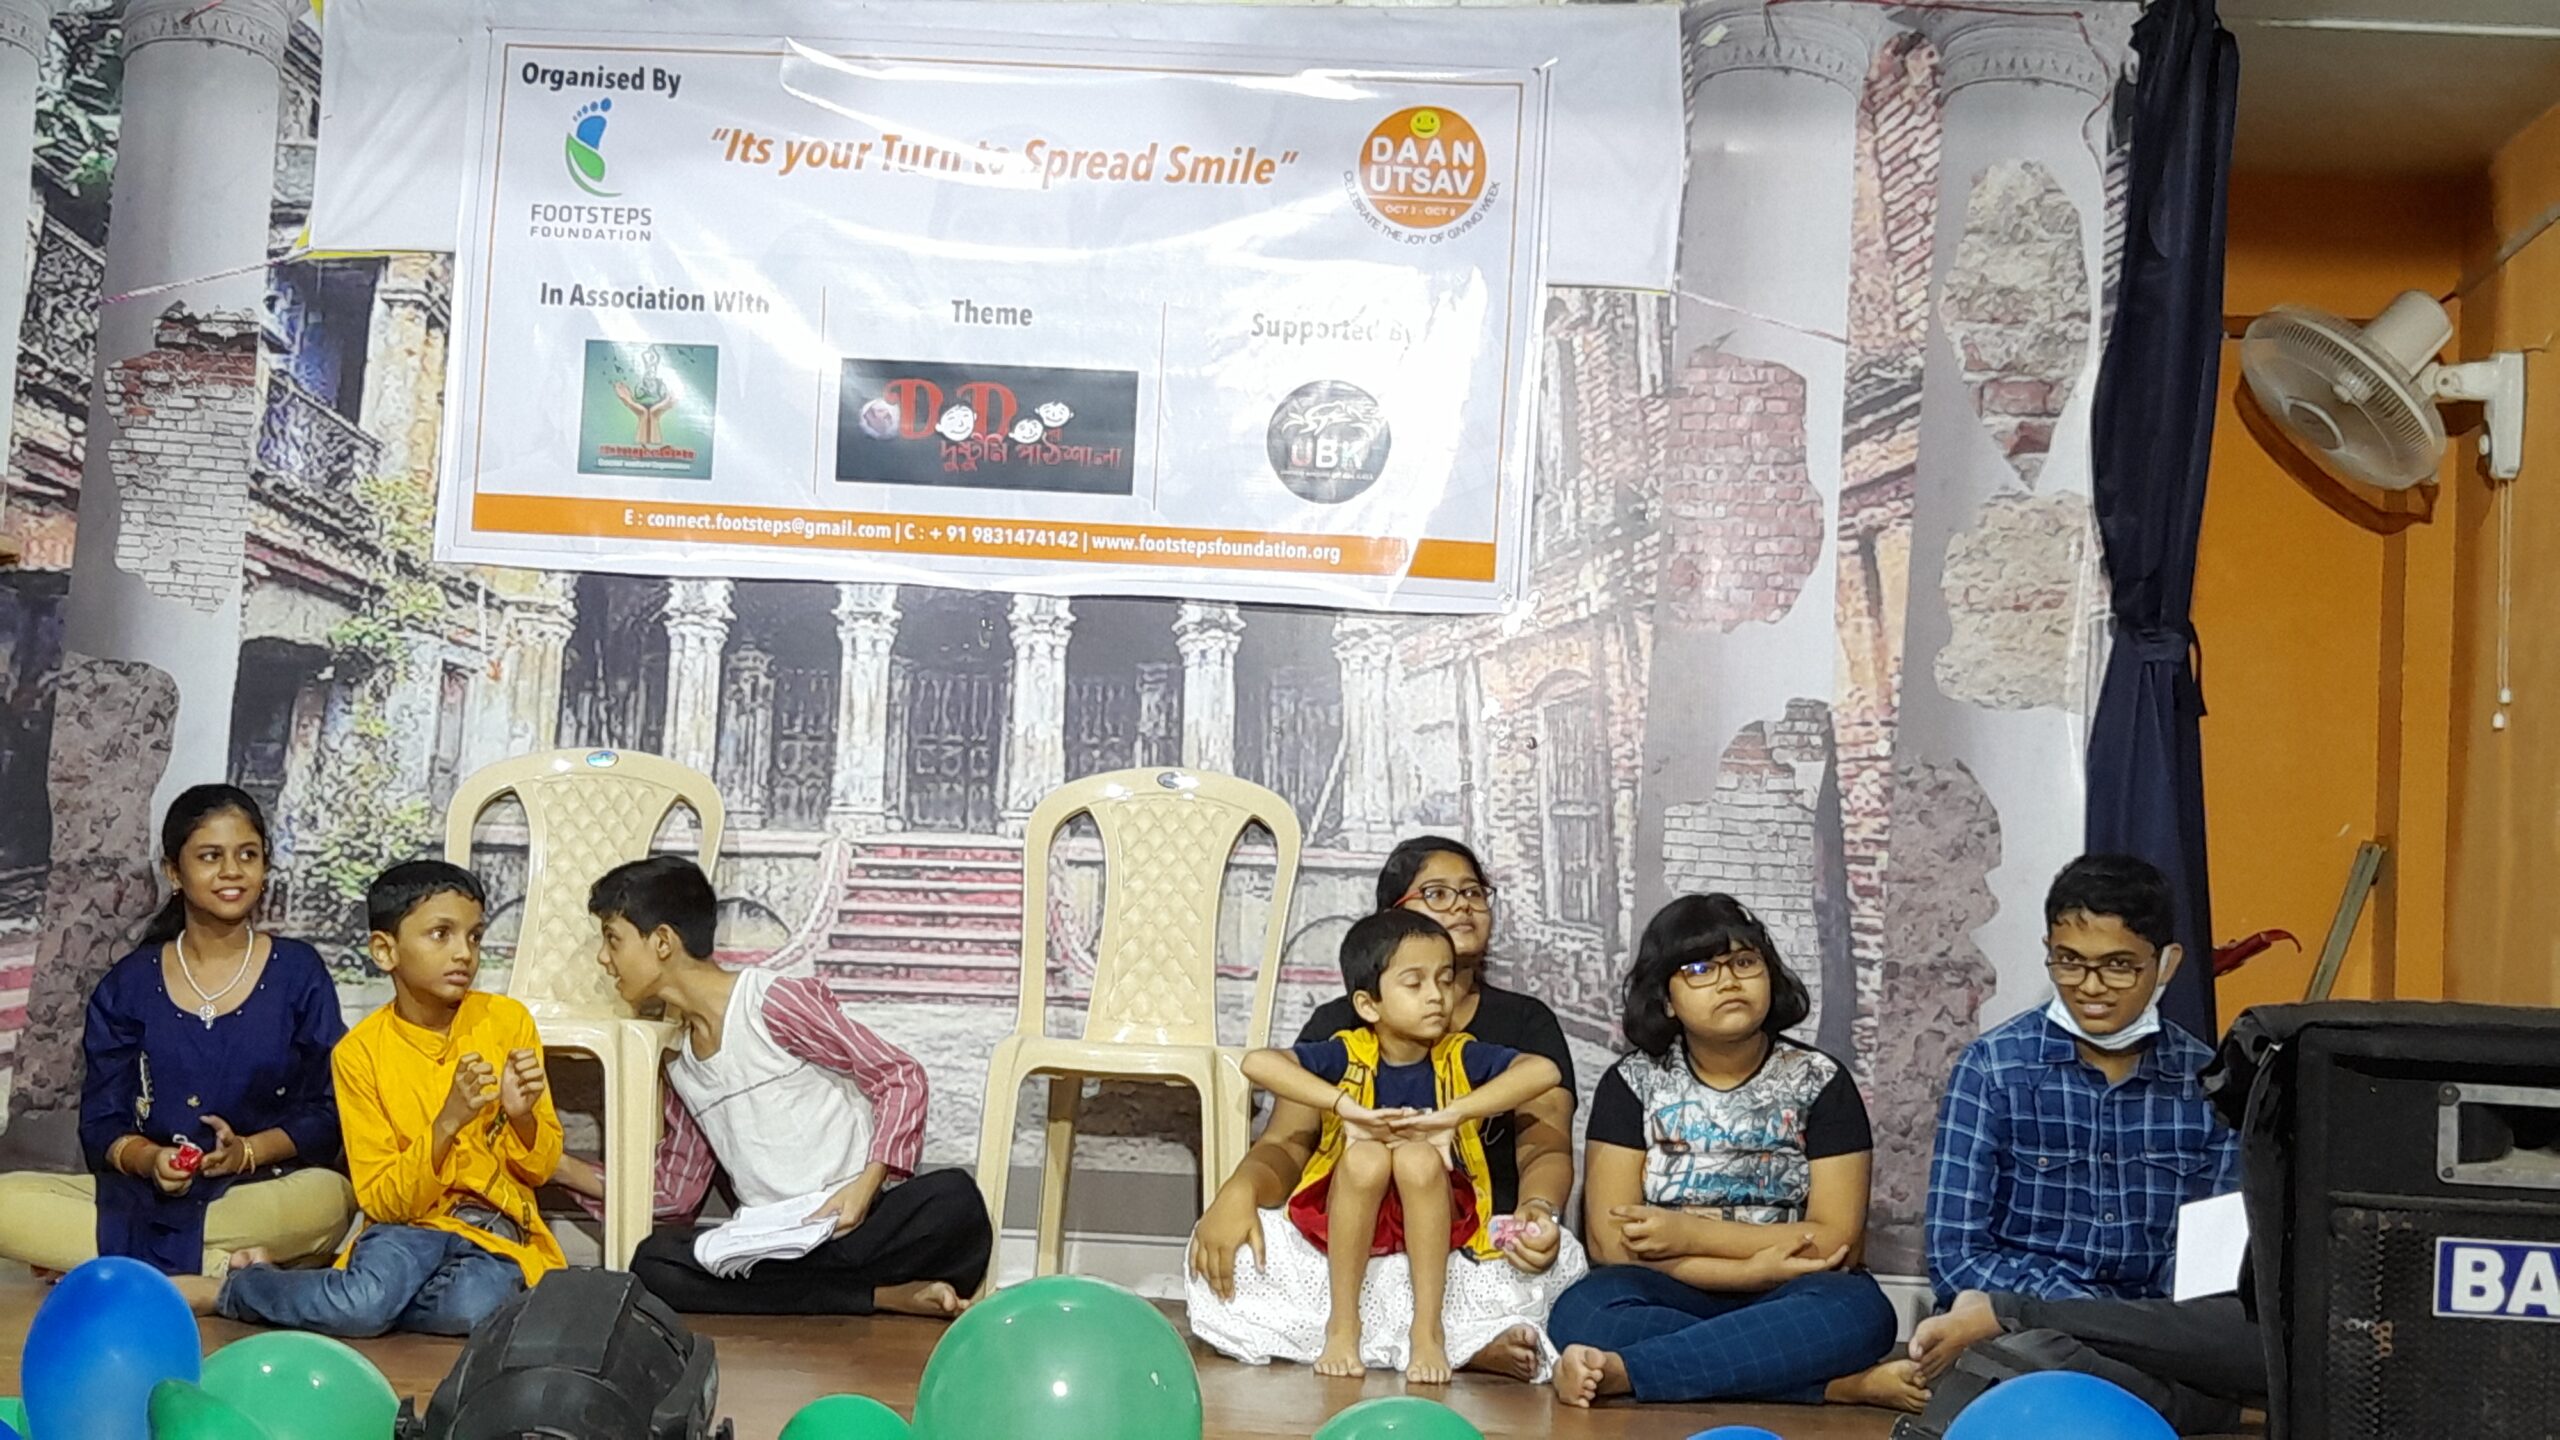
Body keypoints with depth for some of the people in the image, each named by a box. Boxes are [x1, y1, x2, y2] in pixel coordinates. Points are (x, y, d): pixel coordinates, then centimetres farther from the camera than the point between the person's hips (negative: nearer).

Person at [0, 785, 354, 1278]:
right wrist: (148, 1159, -16)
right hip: (142, 1194, 2)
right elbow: (102, 1125, 6)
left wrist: (248, 1151, -16)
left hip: (264, 1193, -1)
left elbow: (328, 1113, 2)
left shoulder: (298, 972, 5)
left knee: (329, 1199, -38)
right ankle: (223, 1269, -25)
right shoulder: (128, 985, 9)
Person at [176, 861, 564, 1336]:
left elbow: (540, 1168, 4)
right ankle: (228, 1291, -5)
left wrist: (522, 1114, -17)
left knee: (473, 1305, -33)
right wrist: (448, 1123, -23)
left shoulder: (507, 1020, -1)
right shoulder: (360, 1051, -5)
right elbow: (382, 1202, -9)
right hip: (411, 1225, -2)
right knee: (363, 1305, -35)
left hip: (498, 1227, 2)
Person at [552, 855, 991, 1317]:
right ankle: (890, 1296, -20)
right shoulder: (679, 1066, 17)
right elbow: (674, 1191, 22)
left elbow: (901, 1077, -5)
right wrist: (562, 1167, 11)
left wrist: (868, 1184, -18)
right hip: (772, 1247, 6)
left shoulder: (774, 1003, -4)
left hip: (861, 1223, -6)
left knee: (954, 1200, -35)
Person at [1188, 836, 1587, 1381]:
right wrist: (1238, 1191, -19)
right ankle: (1468, 1346, -28)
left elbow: (1545, 1146, -1)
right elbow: (1285, 1146, 6)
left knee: (1557, 1259, -35)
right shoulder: (1338, 1025, 15)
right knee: (1220, 1255, -29)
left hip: (1476, 1251, -2)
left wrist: (1537, 1210, -26)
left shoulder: (1525, 1023, 13)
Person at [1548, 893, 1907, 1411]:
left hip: (1785, 1302, 0)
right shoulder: (1632, 1084, 3)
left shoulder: (1819, 1082, 3)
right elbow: (1610, 1240, -6)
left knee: (1858, 1309, -34)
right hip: (1672, 1297, 0)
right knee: (1585, 1312, -34)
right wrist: (1752, 1267, -16)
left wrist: (1693, 1233, -12)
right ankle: (1840, 1384, -32)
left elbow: (1837, 1241, -5)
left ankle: (1620, 1371, -36)